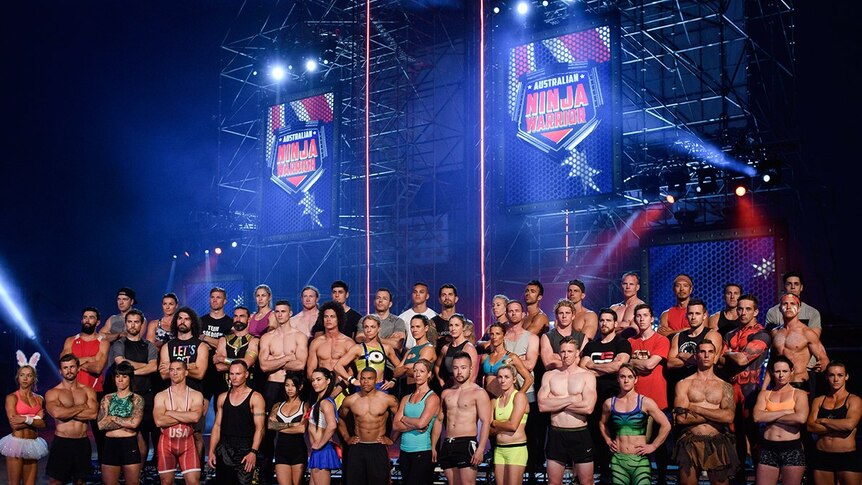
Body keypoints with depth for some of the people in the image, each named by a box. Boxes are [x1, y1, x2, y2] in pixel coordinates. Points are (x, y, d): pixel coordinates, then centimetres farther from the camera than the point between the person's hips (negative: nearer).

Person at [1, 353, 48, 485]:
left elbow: (42, 424, 0)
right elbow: (15, 424, -12)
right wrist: (36, 418, -6)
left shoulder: (39, 399, 10)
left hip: (33, 444, 4)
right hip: (17, 443, -4)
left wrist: (27, 419, -14)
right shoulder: (12, 397, -3)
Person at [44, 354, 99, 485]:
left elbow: (93, 414, -10)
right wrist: (81, 407, -10)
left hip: (82, 443, 2)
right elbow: (57, 413, -20)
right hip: (61, 442, -2)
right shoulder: (52, 393, 0)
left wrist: (67, 412, -12)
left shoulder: (88, 391, 6)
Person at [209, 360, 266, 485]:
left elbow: (259, 428, -8)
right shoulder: (222, 397, 12)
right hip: (224, 448, 4)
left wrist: (253, 452, -18)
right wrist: (211, 451, 5)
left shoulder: (255, 398, -2)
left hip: (244, 449, -4)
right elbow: (217, 426, 13)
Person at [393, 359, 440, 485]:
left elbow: (421, 423, -17)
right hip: (404, 451, 6)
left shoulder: (432, 398, -4)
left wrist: (404, 419, -1)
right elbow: (395, 426, 3)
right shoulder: (406, 398, 13)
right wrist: (414, 426, -11)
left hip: (422, 452, -6)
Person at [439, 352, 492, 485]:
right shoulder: (446, 393, 15)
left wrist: (480, 449, -19)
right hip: (447, 445, 6)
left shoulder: (478, 393, -2)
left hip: (467, 444, -6)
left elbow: (486, 422, -9)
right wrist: (433, 446, 12)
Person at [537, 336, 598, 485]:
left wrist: (556, 403, -10)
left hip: (580, 434, -2)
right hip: (556, 434, 2)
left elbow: (588, 407, -15)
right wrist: (571, 399, -12)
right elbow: (542, 405, -9)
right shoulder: (549, 375, 5)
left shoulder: (588, 376, -1)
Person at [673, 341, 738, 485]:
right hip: (690, 444, -1)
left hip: (717, 444, 1)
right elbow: (681, 418, -8)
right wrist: (716, 415, -6)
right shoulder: (683, 384, 5)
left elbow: (729, 417, -8)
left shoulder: (725, 386, 8)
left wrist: (695, 409, -9)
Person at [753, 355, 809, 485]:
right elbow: (757, 417, -6)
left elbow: (801, 418, -14)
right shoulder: (764, 394, 11)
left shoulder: (799, 394, 5)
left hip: (792, 449, -2)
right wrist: (785, 411, -9)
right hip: (768, 449, 2)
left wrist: (770, 417, -6)